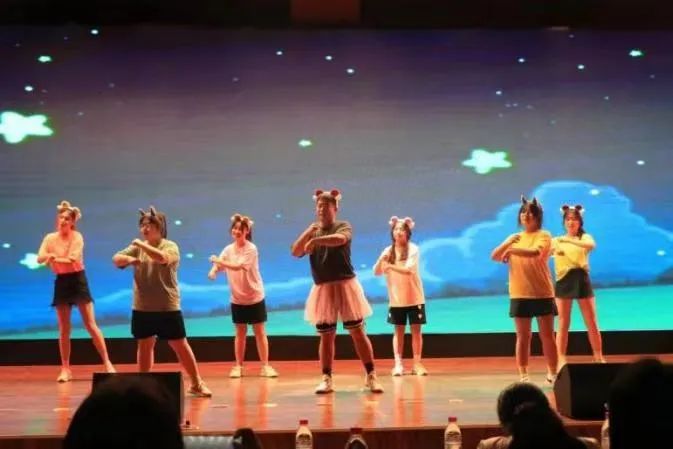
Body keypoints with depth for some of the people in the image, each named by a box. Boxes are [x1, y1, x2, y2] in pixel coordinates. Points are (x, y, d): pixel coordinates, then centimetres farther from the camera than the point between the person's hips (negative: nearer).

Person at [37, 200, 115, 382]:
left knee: (90, 325, -3)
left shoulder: (77, 237, -8)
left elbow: (74, 259, -21)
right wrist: (50, 255, -27)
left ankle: (107, 363, 3)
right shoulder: (50, 238, 2)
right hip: (61, 282, 3)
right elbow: (40, 259, -9)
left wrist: (55, 258, -22)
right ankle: (65, 369, 12)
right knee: (64, 329, 5)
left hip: (78, 280, -3)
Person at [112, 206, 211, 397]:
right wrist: (130, 259, -22)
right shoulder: (137, 247, 6)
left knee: (180, 345, 0)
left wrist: (141, 245, -24)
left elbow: (162, 258, -29)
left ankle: (196, 383, 10)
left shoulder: (170, 246, -8)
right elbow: (116, 259, -2)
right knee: (144, 346, 13)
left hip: (168, 308, -4)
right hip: (142, 308, 4)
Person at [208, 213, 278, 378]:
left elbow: (238, 266, -27)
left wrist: (219, 260, -30)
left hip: (255, 297, -3)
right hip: (237, 299, 3)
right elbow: (218, 265, -9)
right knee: (240, 333, 9)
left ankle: (265, 366, 7)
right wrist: (213, 271, -32)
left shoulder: (251, 249, -15)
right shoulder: (228, 249, -1)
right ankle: (238, 366, 16)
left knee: (260, 332, 2)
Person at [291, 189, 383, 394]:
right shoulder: (312, 233, 11)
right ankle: (326, 379, 11)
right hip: (322, 289, 3)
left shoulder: (343, 226, -1)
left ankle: (371, 376, 4)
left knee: (357, 332, -2)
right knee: (326, 336, 5)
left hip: (345, 285, -3)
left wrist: (315, 240, -27)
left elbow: (340, 239, -25)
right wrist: (308, 232, -13)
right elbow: (295, 252, -2)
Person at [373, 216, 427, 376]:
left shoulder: (413, 249, -8)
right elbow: (376, 272, -2)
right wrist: (380, 260, -22)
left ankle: (417, 364, 7)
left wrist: (391, 266, -34)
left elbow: (409, 270, -22)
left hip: (414, 297, -2)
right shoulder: (388, 251, 2)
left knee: (416, 330, 1)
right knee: (398, 331, 6)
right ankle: (398, 364, 7)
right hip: (396, 299, 3)